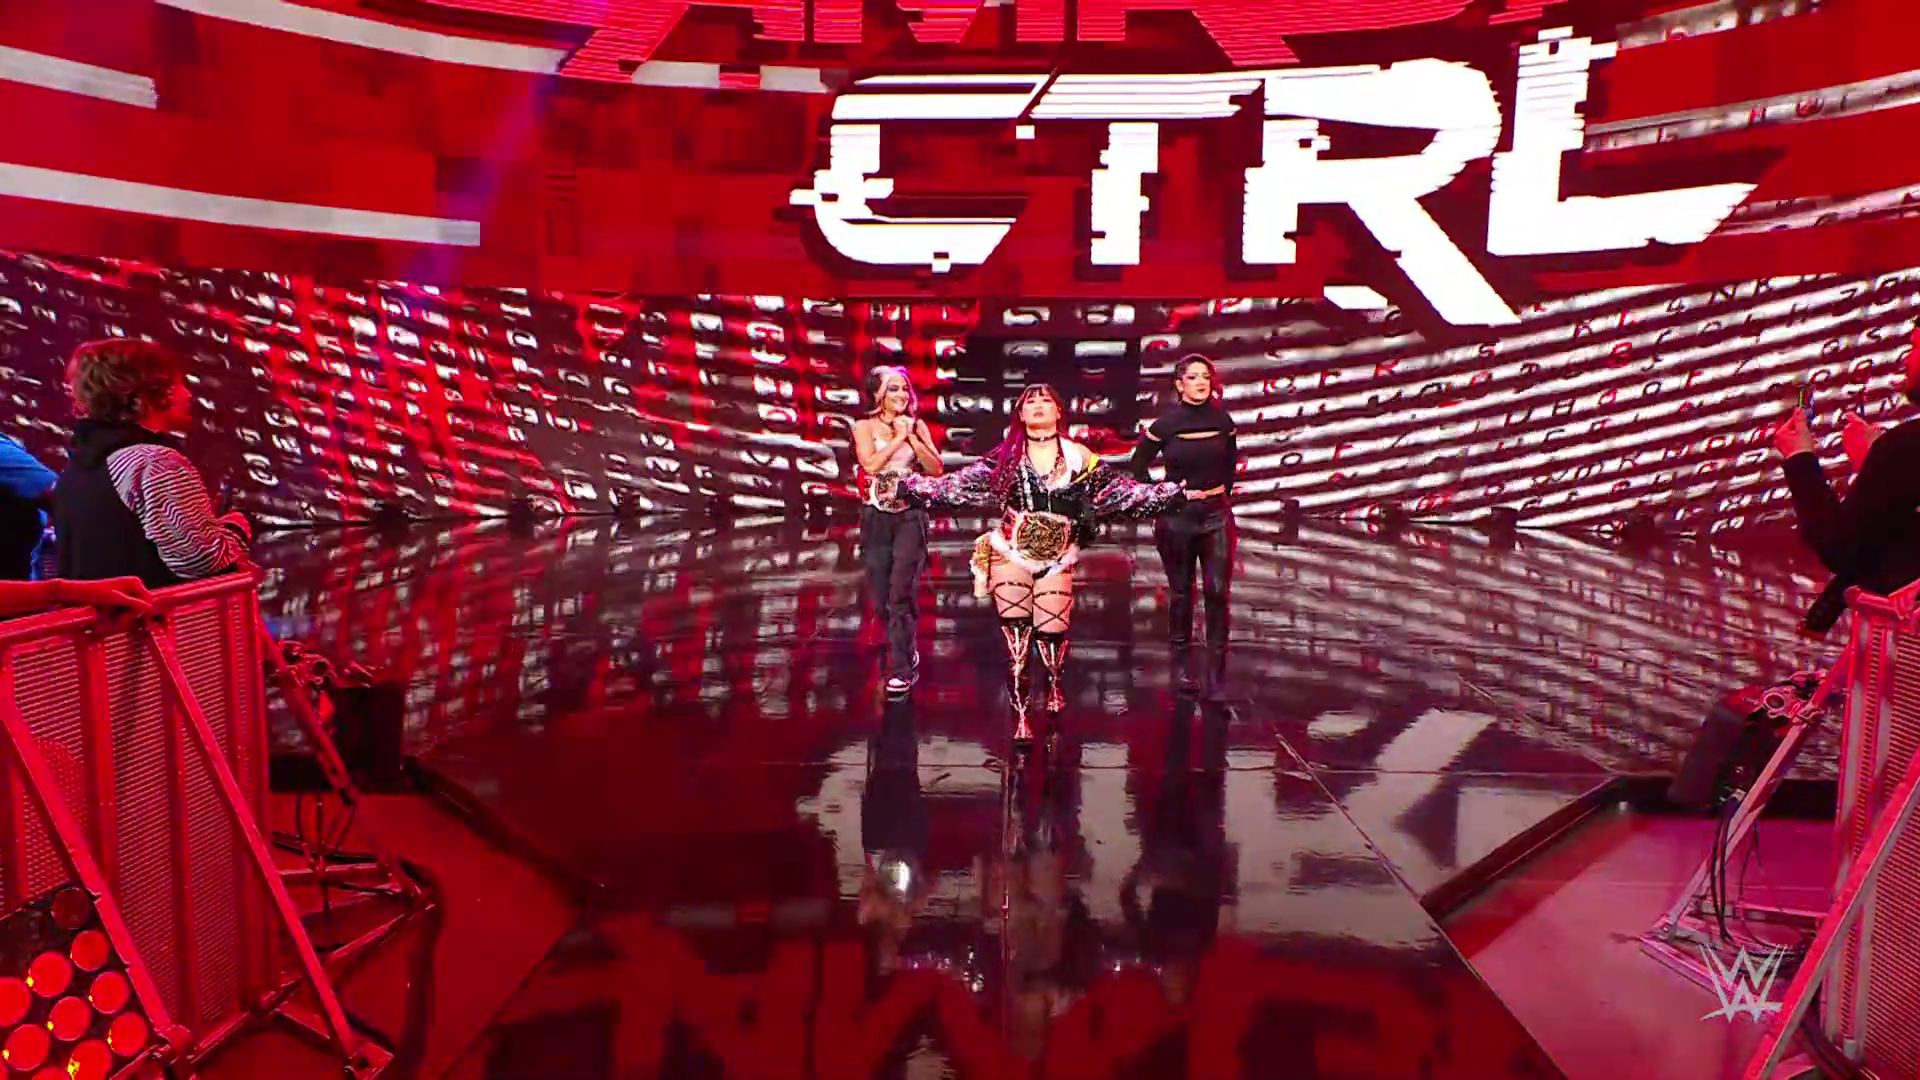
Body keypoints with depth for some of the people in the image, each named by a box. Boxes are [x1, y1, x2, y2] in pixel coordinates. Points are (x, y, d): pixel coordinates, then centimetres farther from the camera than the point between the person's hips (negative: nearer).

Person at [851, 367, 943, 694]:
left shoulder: (918, 426, 6)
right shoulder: (864, 427, 1)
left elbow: (937, 469, -2)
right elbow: (870, 463, -15)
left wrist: (911, 437, -9)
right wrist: (897, 438, -11)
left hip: (910, 516, -1)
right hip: (876, 517, 1)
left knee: (901, 592, -14)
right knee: (881, 597, 7)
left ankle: (902, 668, -8)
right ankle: (906, 651, 30)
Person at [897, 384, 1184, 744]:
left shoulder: (1080, 458, 4)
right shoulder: (1005, 456, 3)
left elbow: (1125, 489, 1)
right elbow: (958, 484, 1)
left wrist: (1178, 494, -5)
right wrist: (904, 486, -5)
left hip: (1056, 561, 0)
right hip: (1011, 555, 0)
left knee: (1052, 634, -3)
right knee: (1016, 638, -5)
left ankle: (1055, 696, 23)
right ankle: (1020, 718, 2)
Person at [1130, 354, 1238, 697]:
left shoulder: (1223, 420, 0)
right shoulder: (1165, 423, -8)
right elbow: (1137, 467, 3)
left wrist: (1223, 492, 11)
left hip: (1216, 515, 2)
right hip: (1176, 517, -2)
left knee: (1217, 593, -4)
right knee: (1181, 594, 9)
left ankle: (1217, 674, 3)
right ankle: (1182, 662, 23)